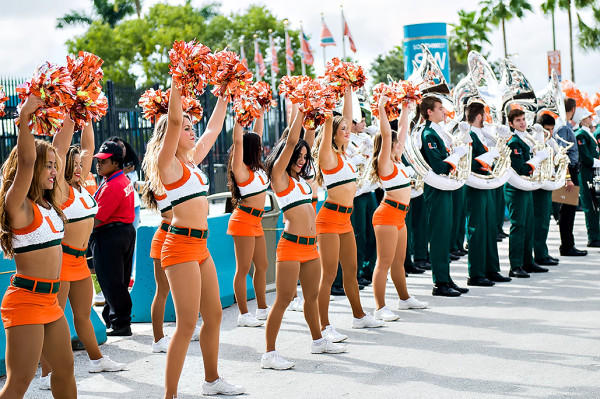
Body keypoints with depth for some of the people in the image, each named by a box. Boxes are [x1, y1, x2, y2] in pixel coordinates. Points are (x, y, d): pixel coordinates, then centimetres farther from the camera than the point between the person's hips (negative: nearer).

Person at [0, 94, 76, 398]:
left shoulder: (47, 204, 11)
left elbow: (51, 153, 22)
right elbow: (27, 160, -27)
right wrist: (25, 118, -25)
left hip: (50, 299, 9)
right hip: (25, 299, -9)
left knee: (65, 368, 15)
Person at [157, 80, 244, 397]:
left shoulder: (192, 159, 14)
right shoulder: (168, 162, -8)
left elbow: (213, 127, 24)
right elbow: (173, 120, -21)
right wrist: (177, 82, -22)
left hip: (200, 246, 9)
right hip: (181, 245, -9)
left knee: (214, 315, 17)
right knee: (187, 325, -9)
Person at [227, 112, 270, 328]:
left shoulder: (256, 169, 11)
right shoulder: (241, 170, -11)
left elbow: (257, 136, 20)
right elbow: (238, 141, -22)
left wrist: (260, 113, 21)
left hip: (255, 221, 9)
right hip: (244, 220, -9)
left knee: (262, 266, 15)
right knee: (243, 269, -4)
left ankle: (262, 309, 26)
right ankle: (243, 314, 0)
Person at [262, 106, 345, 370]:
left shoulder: (299, 178, 16)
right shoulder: (279, 176, -4)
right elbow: (290, 142, -12)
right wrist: (299, 110, -9)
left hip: (311, 246, 8)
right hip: (291, 245, -8)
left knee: (312, 295, 19)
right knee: (283, 299, -7)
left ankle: (318, 341, 34)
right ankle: (269, 354, -5)